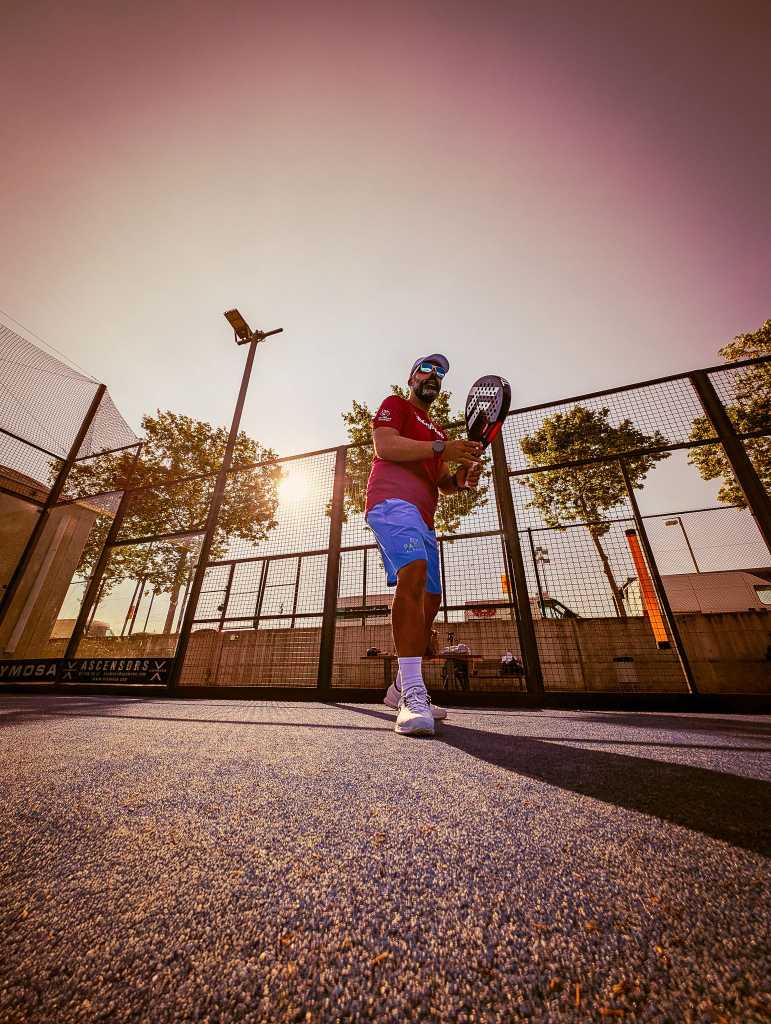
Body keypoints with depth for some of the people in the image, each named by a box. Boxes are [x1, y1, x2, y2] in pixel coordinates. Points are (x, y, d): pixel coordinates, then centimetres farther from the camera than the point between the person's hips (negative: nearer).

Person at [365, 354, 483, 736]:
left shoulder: (438, 430, 33)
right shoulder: (395, 405, 12)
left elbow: (442, 483, 28)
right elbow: (384, 445, -8)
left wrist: (461, 477, 5)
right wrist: (441, 448, -15)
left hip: (423, 517, 9)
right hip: (393, 501, -8)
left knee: (430, 600, 4)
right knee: (413, 572, -32)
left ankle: (402, 689, 16)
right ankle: (412, 693, -32)